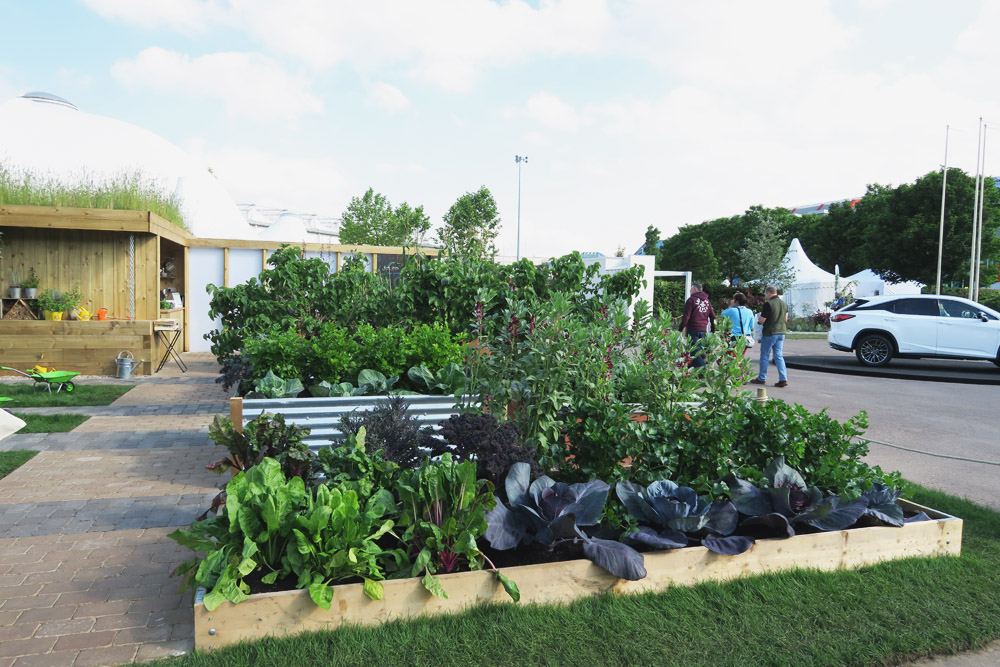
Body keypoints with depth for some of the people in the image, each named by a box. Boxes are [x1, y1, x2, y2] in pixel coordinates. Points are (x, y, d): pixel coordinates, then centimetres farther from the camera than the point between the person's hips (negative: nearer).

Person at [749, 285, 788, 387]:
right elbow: (786, 318, 15)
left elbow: (762, 320, -14)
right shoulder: (783, 303, 6)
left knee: (764, 356, 5)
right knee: (779, 356, 9)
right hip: (781, 332, 6)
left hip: (770, 333, -6)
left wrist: (758, 317, 7)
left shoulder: (768, 304, -16)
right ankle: (783, 379, 1)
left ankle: (762, 379, 14)